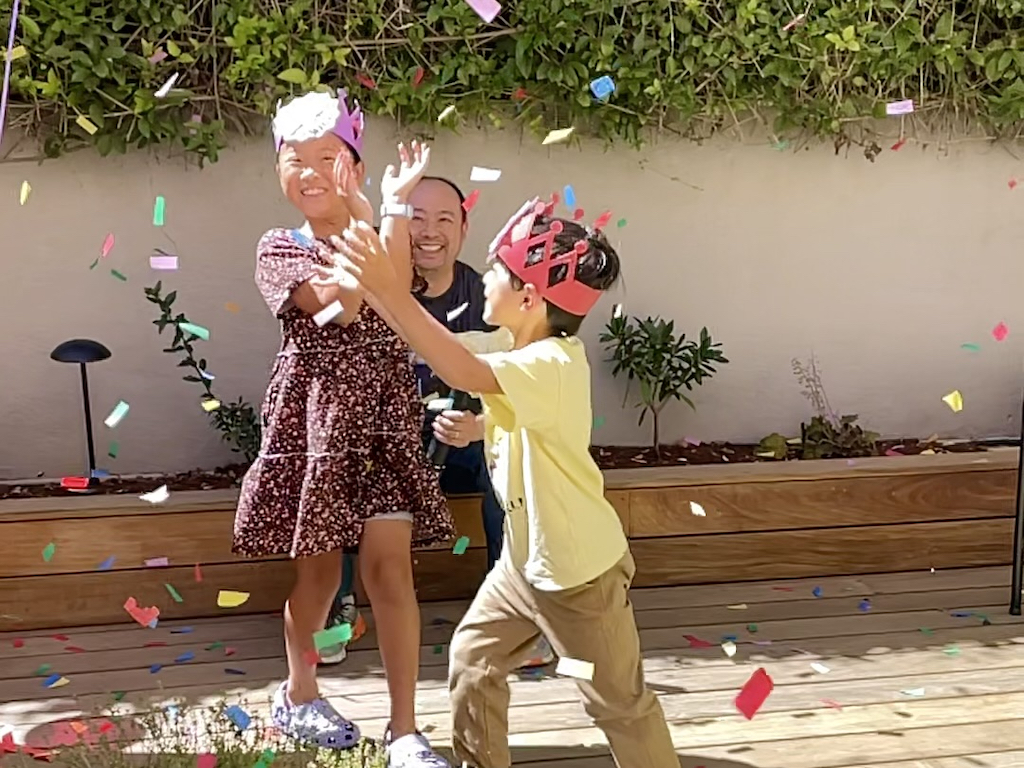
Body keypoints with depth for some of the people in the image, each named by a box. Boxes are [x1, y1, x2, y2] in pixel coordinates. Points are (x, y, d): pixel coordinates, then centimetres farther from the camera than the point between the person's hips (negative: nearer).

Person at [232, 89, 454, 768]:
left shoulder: (378, 235, 8)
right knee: (319, 565, 8)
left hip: (385, 413, 1)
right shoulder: (280, 249, 1)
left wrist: (395, 208, -18)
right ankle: (299, 693, 34)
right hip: (316, 414, -1)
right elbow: (341, 302, -18)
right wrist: (361, 219, -16)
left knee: (389, 564, -5)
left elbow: (398, 294, -15)